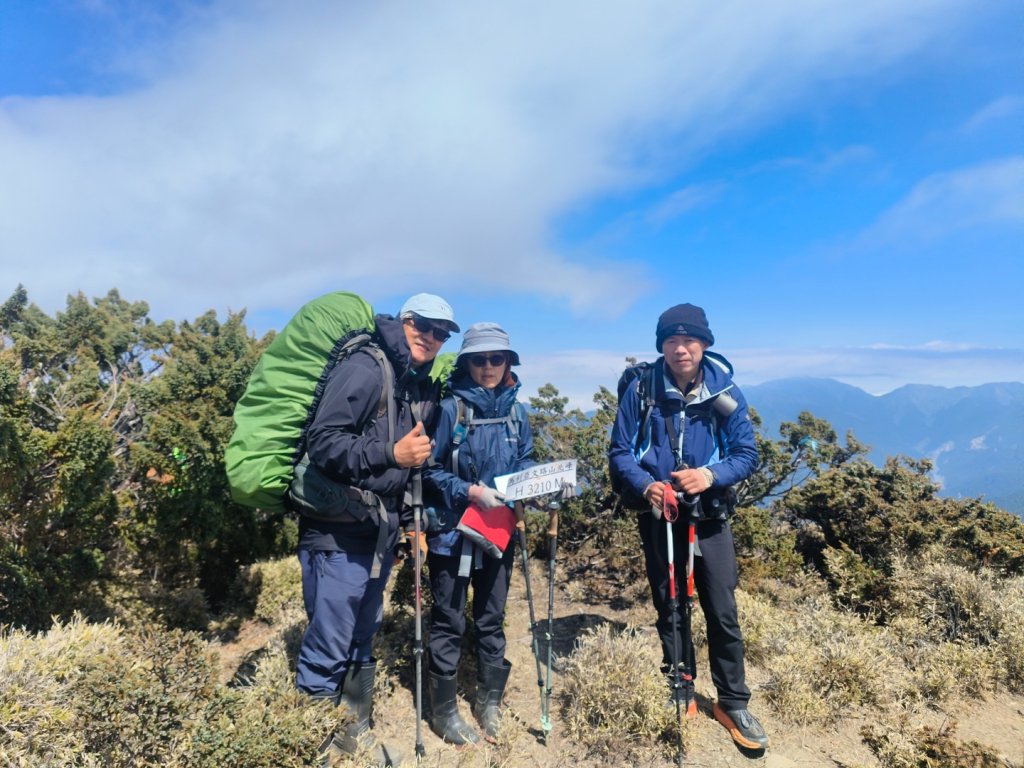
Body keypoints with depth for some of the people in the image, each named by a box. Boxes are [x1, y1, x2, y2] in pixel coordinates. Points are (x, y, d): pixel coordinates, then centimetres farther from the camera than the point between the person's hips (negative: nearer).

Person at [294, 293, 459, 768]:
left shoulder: (422, 388, 12)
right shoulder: (366, 368, -14)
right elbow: (322, 442, -22)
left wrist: (409, 517, 18)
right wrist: (391, 453, -27)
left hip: (379, 531, 8)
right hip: (338, 530, -8)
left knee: (362, 640, 19)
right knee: (328, 646, -1)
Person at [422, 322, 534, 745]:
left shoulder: (516, 413, 2)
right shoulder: (450, 408, -12)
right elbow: (430, 471, -11)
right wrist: (470, 491, -22)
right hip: (453, 530, -4)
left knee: (492, 618, 17)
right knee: (449, 622, 8)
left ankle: (490, 702, 35)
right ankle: (444, 709, 26)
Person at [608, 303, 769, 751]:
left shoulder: (725, 393, -8)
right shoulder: (640, 391, -10)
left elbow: (747, 454, -6)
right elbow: (619, 452, -6)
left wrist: (711, 475, -25)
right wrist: (645, 485, -24)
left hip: (709, 519, 0)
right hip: (658, 517, 1)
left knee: (723, 612, 4)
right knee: (668, 609, 15)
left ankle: (733, 704, 24)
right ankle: (681, 695, 34)